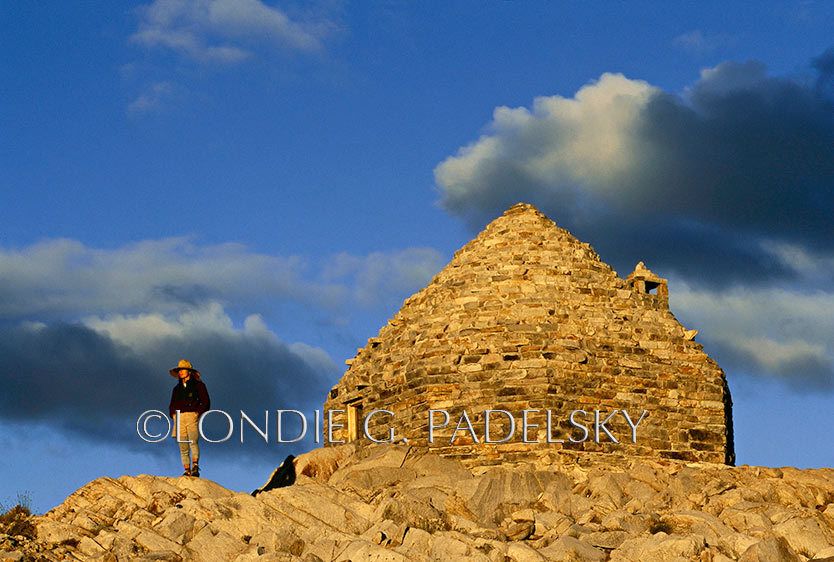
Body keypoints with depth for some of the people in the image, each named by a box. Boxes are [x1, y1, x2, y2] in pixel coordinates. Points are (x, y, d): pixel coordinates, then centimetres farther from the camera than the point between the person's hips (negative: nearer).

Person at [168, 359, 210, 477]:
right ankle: (187, 471, -4)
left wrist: (198, 413, -8)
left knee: (193, 441, -25)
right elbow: (172, 405, 26)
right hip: (179, 418, 5)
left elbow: (206, 403, 5)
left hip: (192, 416, -5)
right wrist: (173, 415, 7)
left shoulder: (198, 385, 11)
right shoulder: (177, 389, 25)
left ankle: (195, 468, -30)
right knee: (183, 448, -3)